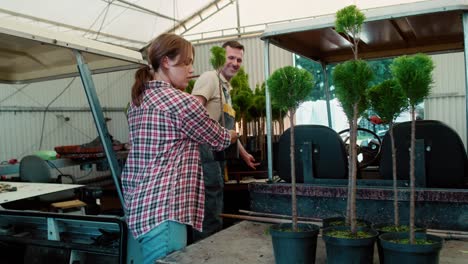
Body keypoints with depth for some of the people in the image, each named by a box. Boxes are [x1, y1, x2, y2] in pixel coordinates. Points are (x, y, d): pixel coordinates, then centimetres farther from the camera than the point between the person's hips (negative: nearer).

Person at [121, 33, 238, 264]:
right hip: (162, 210, -10)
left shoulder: (138, 99, 14)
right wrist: (232, 135, 23)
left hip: (139, 206, 10)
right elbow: (217, 140, 1)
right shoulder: (180, 100, -12)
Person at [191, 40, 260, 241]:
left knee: (214, 207, 14)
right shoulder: (210, 77, -6)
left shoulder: (227, 88, 23)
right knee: (211, 217, -8)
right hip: (207, 150, -10)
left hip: (219, 153, 10)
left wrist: (244, 154, 30)